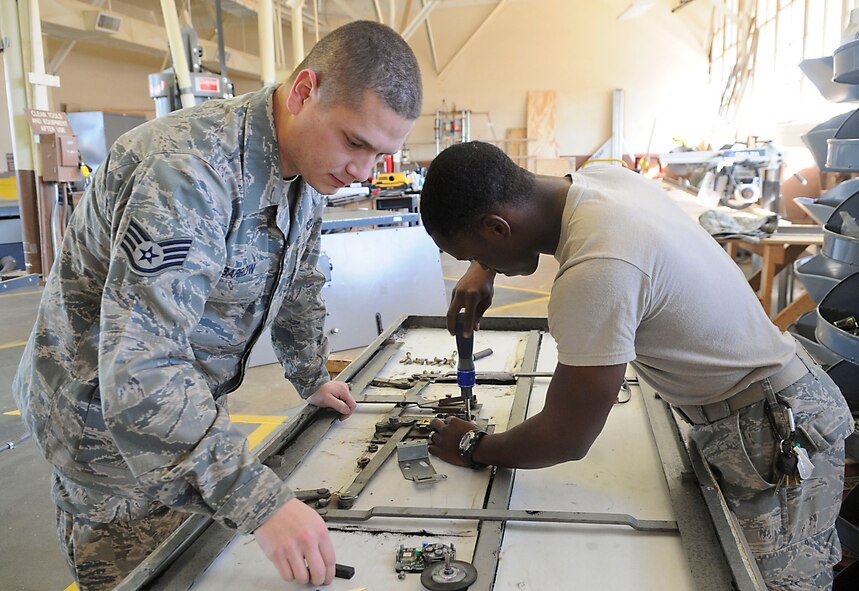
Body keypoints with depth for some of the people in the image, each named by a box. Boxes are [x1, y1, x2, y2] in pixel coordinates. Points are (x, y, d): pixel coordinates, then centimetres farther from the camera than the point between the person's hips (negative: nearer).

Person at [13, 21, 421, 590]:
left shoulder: (309, 165, -6)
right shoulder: (189, 170, -35)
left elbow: (298, 285, 11)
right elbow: (140, 372, -40)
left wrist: (312, 379, 16)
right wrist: (261, 500, -43)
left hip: (190, 401, 8)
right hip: (105, 409, -7)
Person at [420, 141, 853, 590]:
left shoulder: (596, 273, -34)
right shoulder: (603, 179, -7)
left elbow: (566, 441, -24)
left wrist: (472, 449, -7)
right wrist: (483, 269, 6)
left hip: (770, 431, -9)